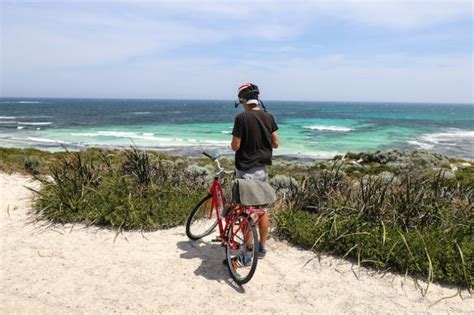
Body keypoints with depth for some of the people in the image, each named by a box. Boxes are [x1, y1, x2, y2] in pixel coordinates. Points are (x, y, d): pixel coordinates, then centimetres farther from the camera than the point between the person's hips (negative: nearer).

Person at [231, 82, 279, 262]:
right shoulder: (268, 117, 2)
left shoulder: (242, 118, -15)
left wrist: (233, 142, 7)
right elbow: (276, 143, 5)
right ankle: (262, 246, 28)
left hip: (246, 170, -6)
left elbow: (235, 146, -15)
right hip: (263, 169, 6)